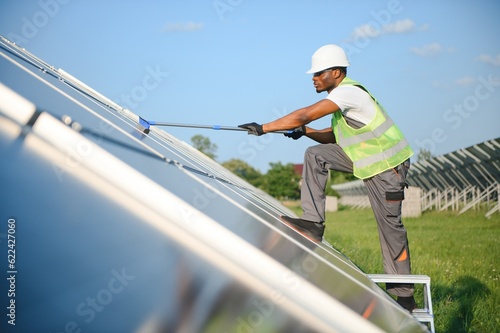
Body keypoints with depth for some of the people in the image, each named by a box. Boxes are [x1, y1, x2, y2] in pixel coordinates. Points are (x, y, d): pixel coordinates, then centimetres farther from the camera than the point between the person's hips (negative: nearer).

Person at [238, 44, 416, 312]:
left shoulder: (348, 92, -21)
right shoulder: (341, 94, 8)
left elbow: (304, 115, -27)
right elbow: (336, 137, 16)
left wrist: (263, 128, -23)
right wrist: (305, 132, 0)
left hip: (386, 166, -9)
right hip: (363, 157, 9)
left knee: (390, 227, -3)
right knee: (315, 155, -1)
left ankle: (404, 296, 9)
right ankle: (313, 223, -1)